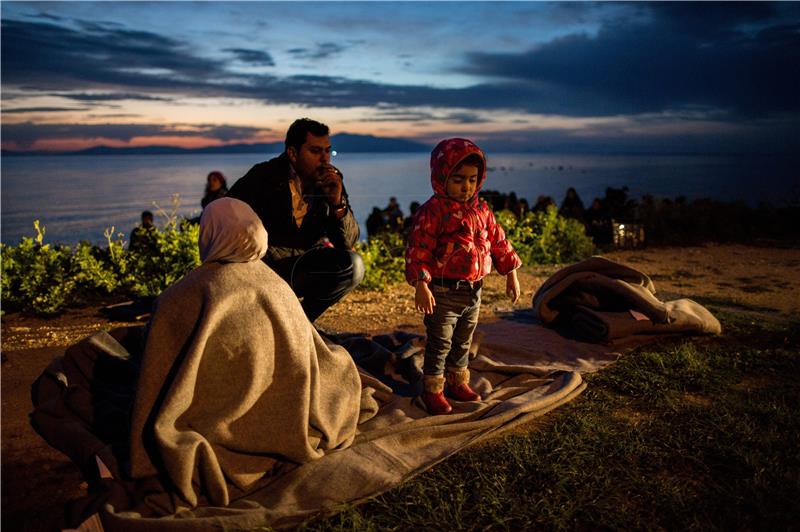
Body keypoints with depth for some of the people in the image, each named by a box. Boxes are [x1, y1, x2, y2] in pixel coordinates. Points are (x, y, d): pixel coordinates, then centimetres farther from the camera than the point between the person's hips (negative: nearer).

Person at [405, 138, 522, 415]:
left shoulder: (481, 210, 7)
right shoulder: (432, 211, -14)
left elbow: (498, 241, 14)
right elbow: (418, 250, -18)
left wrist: (511, 274, 14)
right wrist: (421, 285, -24)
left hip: (473, 290, 7)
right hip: (443, 293, -6)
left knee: (463, 342, 20)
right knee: (440, 343, 4)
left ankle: (458, 382, 37)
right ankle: (432, 390, 19)